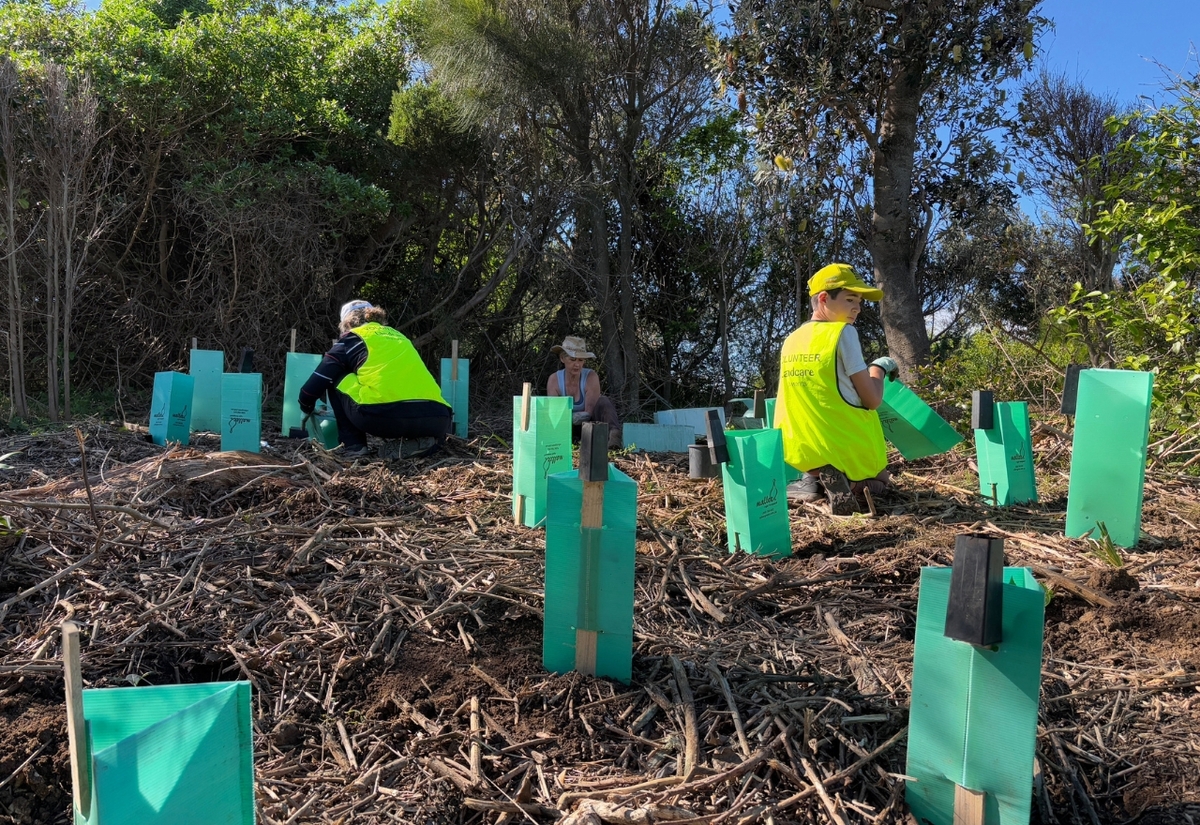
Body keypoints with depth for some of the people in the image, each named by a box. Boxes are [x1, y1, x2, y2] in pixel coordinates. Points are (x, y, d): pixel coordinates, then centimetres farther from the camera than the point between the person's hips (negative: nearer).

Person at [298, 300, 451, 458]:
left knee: (335, 380, 22)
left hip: (384, 415, -4)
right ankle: (424, 439, 8)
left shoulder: (353, 337, 18)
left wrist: (306, 407, 37)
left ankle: (354, 446, 13)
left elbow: (318, 380, 17)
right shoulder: (397, 335, 33)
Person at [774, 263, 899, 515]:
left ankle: (814, 478, 4)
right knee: (878, 480, 26)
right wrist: (879, 368, 8)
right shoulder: (843, 332, -12)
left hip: (805, 452, 5)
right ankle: (847, 480, -8)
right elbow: (872, 400, -11)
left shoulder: (791, 341, 6)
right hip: (849, 450, -5)